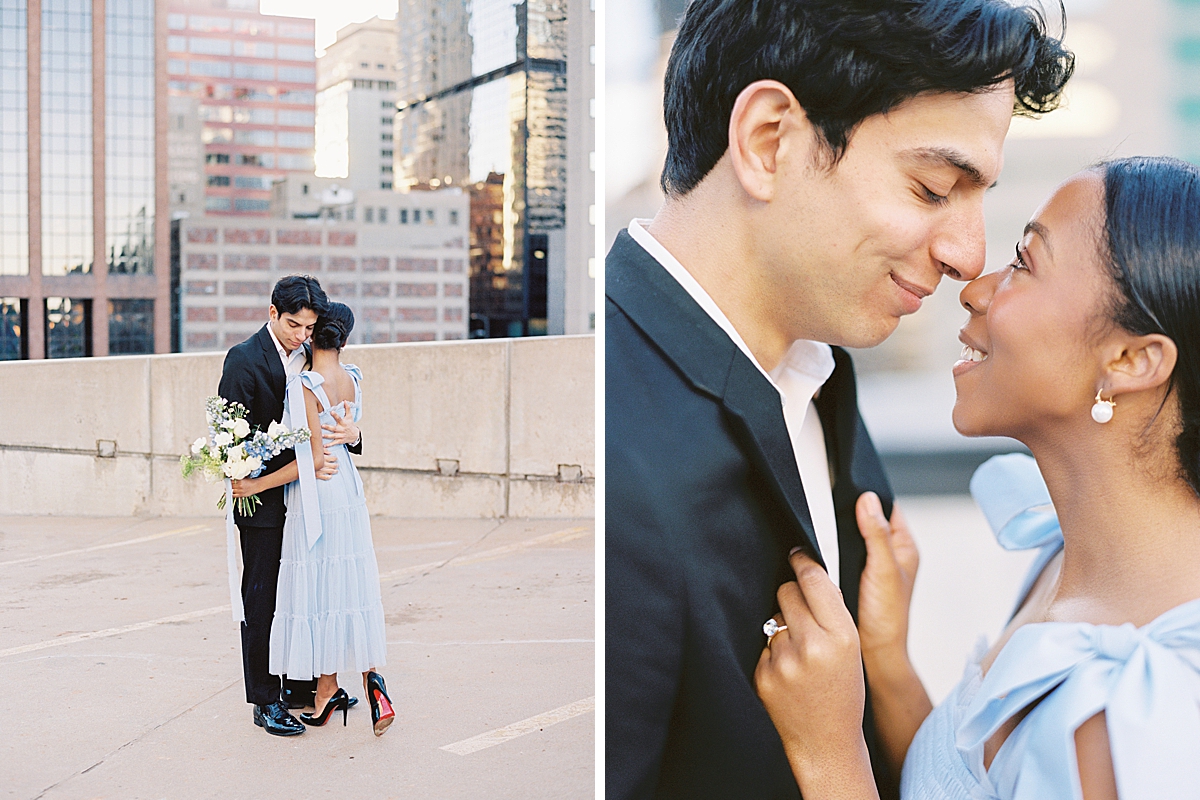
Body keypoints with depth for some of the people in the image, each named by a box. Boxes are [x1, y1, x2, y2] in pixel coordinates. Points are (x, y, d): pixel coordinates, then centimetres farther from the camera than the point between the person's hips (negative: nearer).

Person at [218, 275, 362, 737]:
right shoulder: (244, 359, -11)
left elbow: (326, 421, 9)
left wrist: (350, 435, -15)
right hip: (264, 499, -6)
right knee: (262, 597, 2)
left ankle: (301, 685, 26)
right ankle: (265, 702, 9)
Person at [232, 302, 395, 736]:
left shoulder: (304, 386, -17)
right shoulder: (353, 379, 3)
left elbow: (313, 459, -20)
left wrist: (257, 484, -16)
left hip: (316, 499, -7)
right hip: (350, 493, 7)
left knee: (318, 591, 4)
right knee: (351, 588, 11)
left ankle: (328, 690, 13)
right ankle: (370, 676, 1)